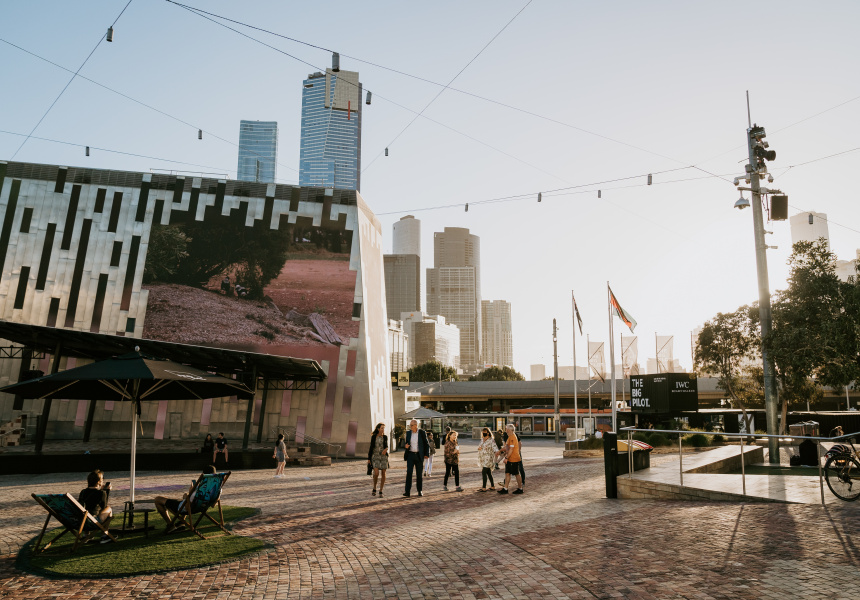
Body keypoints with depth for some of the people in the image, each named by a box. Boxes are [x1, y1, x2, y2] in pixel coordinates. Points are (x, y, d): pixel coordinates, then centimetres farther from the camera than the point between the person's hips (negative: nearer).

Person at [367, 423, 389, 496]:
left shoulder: (385, 437, 4)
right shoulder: (373, 437, 0)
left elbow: (386, 446, 13)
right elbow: (371, 448, 3)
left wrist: (386, 449, -13)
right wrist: (369, 459, 0)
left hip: (384, 456, 2)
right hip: (375, 456, -2)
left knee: (383, 474, -2)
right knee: (376, 473, -16)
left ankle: (380, 492, 10)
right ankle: (374, 488, 8)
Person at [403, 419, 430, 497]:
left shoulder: (422, 432, -3)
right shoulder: (408, 432, 5)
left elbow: (426, 444, 2)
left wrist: (426, 454, -4)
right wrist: (406, 446, -7)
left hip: (419, 455, -1)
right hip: (410, 455, 1)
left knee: (419, 474, 5)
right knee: (409, 472, -10)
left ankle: (419, 490, 19)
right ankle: (408, 491, -12)